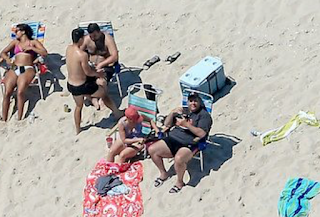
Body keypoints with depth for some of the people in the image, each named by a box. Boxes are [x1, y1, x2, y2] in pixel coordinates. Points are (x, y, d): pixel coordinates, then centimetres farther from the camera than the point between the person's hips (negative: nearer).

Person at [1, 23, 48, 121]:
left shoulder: (33, 42, 16)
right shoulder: (15, 42, 27)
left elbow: (44, 53, 3)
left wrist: (31, 48, -5)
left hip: (27, 69, -3)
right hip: (14, 69, 3)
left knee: (20, 92, -29)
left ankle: (19, 120, -29)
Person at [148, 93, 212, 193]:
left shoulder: (204, 115, 1)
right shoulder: (182, 111, 20)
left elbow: (202, 134, -13)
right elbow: (167, 124, 18)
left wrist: (186, 124, -19)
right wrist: (173, 112, 0)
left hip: (188, 144, -7)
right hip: (172, 139, 7)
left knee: (178, 158, -37)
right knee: (152, 150, -9)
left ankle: (179, 182, -8)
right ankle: (163, 174, 12)